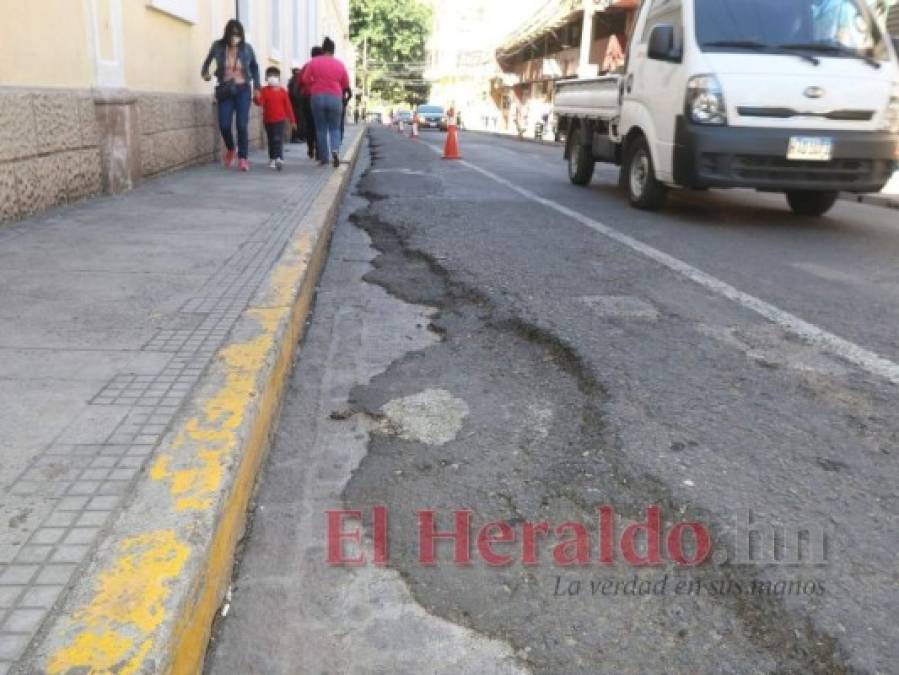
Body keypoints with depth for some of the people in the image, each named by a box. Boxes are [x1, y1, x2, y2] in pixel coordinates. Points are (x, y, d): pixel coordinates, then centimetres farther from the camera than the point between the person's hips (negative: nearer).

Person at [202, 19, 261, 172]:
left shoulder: (247, 48, -3)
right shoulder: (218, 46, -3)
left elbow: (254, 67, 14)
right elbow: (208, 61, 15)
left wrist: (257, 86, 10)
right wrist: (205, 73, -2)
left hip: (243, 90, -1)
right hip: (225, 91, 1)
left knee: (242, 125, -9)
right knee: (224, 125, -5)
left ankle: (243, 158, -1)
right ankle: (230, 149, 25)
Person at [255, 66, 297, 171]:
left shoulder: (282, 91, 1)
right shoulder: (264, 90, 2)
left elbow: (288, 106, 3)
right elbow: (260, 102, -9)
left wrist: (292, 120, 2)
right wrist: (257, 98, -34)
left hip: (279, 119, -2)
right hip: (268, 120, 2)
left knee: (278, 139, -14)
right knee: (271, 140, 11)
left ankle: (279, 158, -22)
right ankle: (272, 159, 22)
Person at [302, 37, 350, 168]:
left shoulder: (313, 62, 1)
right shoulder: (340, 64, 4)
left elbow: (305, 80, -1)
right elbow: (346, 84, 8)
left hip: (317, 97, 0)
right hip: (335, 98, 0)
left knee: (321, 129, 9)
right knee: (334, 128, 9)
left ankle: (323, 158, 9)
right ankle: (335, 150, -19)